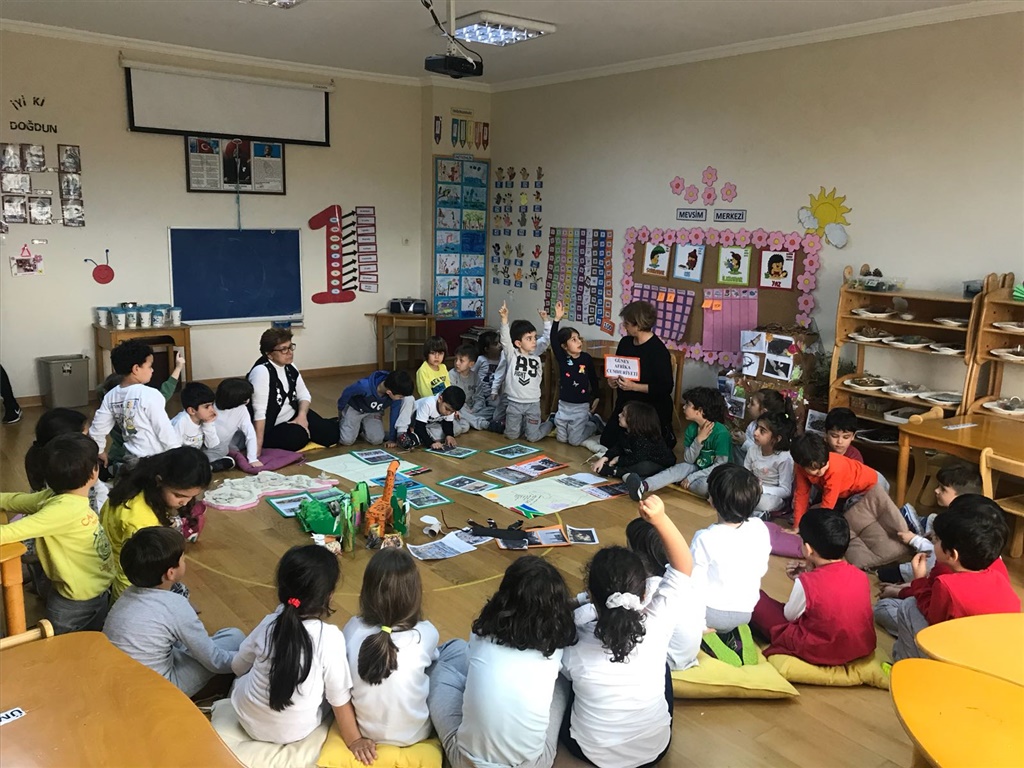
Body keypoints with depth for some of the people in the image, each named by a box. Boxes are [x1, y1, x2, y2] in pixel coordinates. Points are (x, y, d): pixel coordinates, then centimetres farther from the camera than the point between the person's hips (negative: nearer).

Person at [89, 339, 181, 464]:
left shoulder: (111, 396, 3)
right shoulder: (150, 395, -19)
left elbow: (97, 430, 10)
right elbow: (165, 431, -17)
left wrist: (100, 451, 26)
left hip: (131, 459, 7)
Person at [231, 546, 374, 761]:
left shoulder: (269, 624, -14)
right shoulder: (330, 637, -26)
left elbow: (238, 667, 4)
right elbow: (339, 698, -17)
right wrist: (354, 741, -3)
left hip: (248, 719, 3)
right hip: (293, 733, -3)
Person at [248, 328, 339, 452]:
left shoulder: (290, 368, 4)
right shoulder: (261, 371, -21)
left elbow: (304, 395, 10)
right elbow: (259, 411, -27)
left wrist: (302, 415, -11)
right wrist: (258, 444, -31)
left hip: (293, 417, 7)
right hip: (271, 428, -6)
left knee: (330, 433, -11)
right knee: (297, 437, -33)